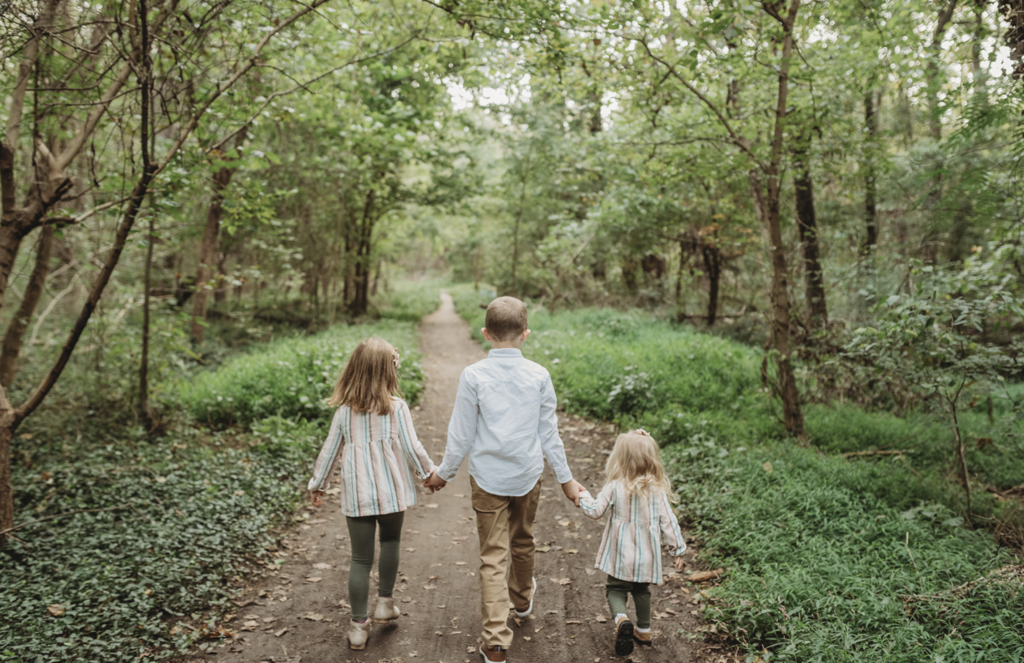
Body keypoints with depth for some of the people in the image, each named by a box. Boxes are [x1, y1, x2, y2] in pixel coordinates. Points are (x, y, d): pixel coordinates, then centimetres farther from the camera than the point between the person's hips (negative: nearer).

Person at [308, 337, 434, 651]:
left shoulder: (344, 410, 1)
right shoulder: (396, 407, -9)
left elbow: (330, 450, 7)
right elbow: (411, 448, -7)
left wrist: (317, 484, 20)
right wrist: (430, 472, 9)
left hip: (356, 495, 2)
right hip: (391, 491, -2)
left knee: (361, 558, 9)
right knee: (390, 542, 24)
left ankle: (358, 624, 15)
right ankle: (385, 602, 28)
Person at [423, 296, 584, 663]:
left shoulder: (473, 375, -13)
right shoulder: (539, 375, -6)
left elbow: (462, 434, -6)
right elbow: (549, 433, 0)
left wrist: (444, 473, 9)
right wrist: (566, 479, 12)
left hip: (488, 478, -2)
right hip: (528, 476, 3)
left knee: (493, 556, 3)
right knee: (522, 541, 25)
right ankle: (522, 597, 50)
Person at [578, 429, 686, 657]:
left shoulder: (615, 487, -13)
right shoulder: (658, 489, -7)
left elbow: (596, 511, -5)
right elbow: (668, 521, -5)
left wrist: (583, 497, 14)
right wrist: (679, 548, 4)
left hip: (621, 555, -3)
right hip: (646, 554, 3)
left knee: (615, 589, 10)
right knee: (642, 591, 22)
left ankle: (621, 619, -16)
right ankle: (644, 631, 30)